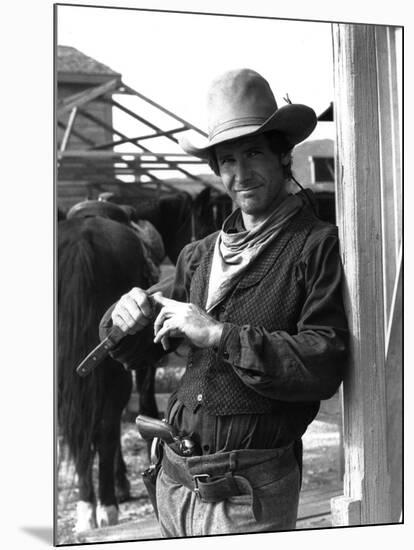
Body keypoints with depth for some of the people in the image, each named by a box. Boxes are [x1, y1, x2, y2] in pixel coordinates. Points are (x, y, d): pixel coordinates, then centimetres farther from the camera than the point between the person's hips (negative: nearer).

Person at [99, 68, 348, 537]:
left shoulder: (320, 247, -9)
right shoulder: (199, 255, 8)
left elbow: (323, 369, -19)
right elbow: (132, 352, 13)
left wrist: (220, 335, -21)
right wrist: (125, 318, -8)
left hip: (251, 490, -5)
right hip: (174, 477, 6)